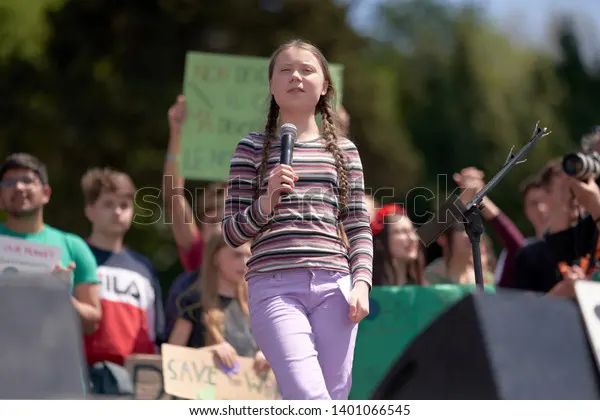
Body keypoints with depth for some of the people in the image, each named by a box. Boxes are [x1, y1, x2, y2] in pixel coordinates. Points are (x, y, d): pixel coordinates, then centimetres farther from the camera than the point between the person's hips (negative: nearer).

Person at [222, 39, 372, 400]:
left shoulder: (343, 150, 17)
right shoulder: (253, 148, 10)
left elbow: (359, 228, 15)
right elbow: (232, 233, 8)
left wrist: (361, 283, -1)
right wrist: (267, 202, -10)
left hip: (334, 285, 3)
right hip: (274, 286, -3)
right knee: (310, 400, -20)